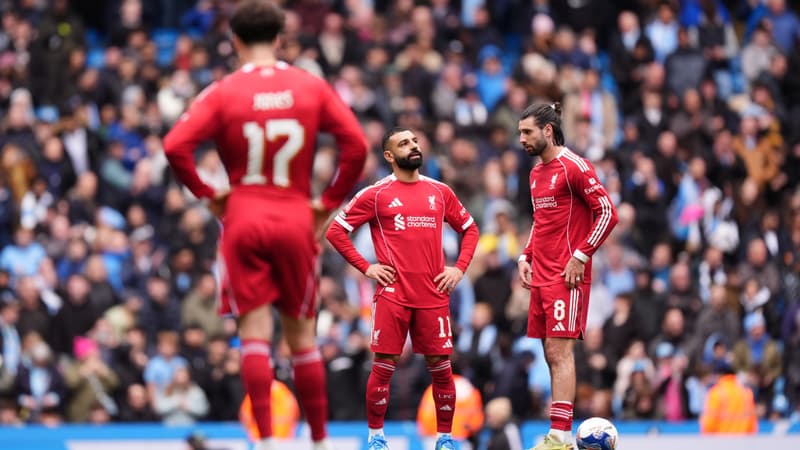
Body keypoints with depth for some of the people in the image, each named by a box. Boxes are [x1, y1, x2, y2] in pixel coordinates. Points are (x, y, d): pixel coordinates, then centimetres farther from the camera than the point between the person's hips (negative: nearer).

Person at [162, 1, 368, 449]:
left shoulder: (223, 92, -3)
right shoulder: (313, 87, 2)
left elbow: (175, 146, -14)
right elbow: (357, 145, -3)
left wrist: (206, 193, -1)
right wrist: (330, 202, 5)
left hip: (243, 218, -2)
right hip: (296, 219, 2)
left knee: (255, 332, -2)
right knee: (302, 335, 11)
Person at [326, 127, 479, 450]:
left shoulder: (440, 192, 11)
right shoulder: (376, 194, 1)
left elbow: (469, 229, 21)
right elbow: (335, 231, 3)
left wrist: (459, 268, 7)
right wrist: (365, 267, -4)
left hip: (434, 295, 3)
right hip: (393, 294, -3)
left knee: (441, 367, 2)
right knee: (384, 366, -2)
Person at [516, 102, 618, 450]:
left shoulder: (574, 167, -10)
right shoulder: (536, 174, 16)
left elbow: (607, 212, -13)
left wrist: (581, 256, -17)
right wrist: (526, 257, 14)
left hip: (567, 276, -9)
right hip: (540, 275, 9)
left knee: (560, 352, -13)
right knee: (551, 354, 7)